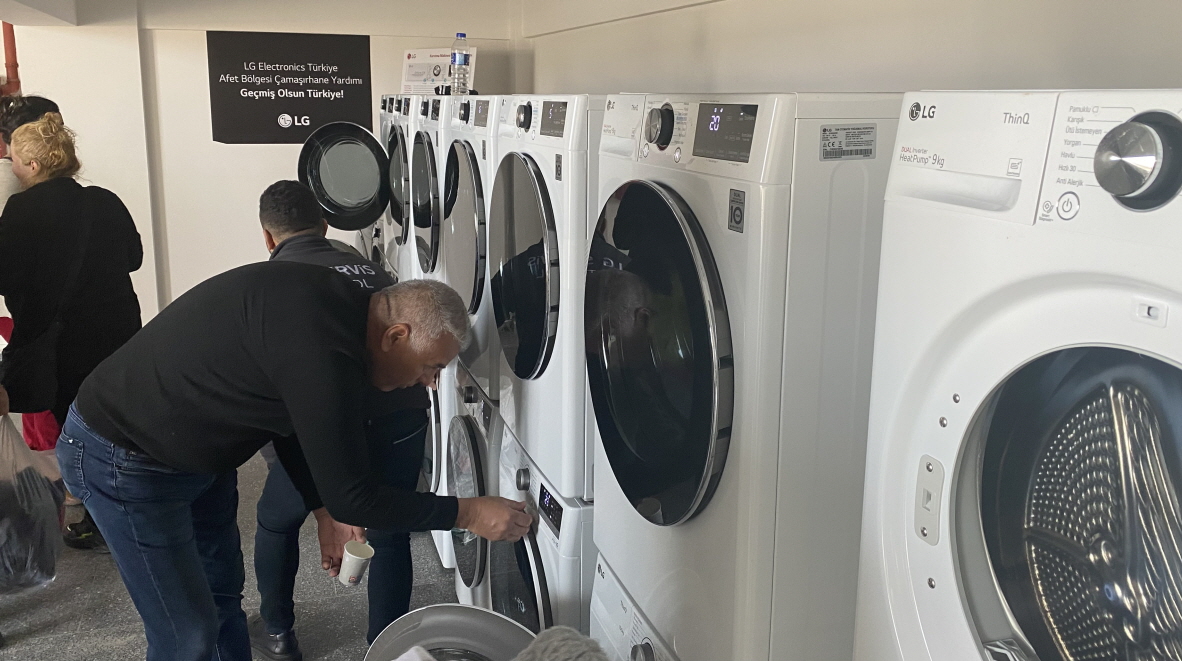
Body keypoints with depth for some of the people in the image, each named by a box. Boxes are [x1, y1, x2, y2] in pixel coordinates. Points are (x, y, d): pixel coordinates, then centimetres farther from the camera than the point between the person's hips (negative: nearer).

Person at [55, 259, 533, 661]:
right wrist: (466, 513, -18)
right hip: (121, 457, -9)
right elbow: (354, 499, -28)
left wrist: (325, 510, 7)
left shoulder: (338, 306, -4)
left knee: (222, 592, 20)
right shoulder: (324, 350, -34)